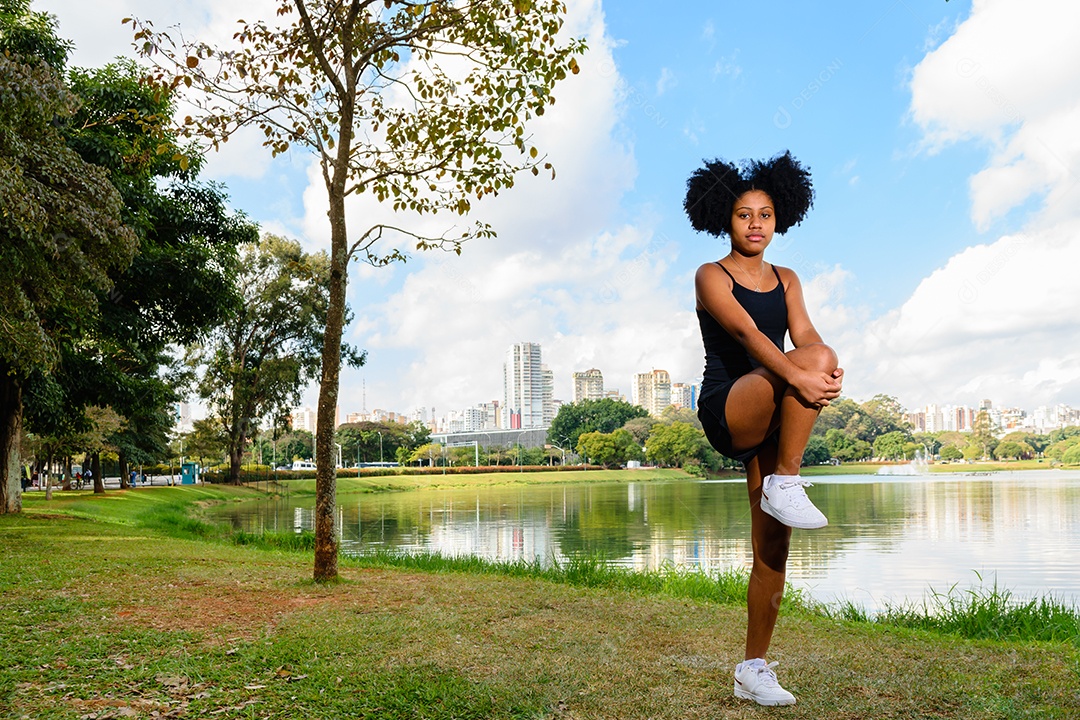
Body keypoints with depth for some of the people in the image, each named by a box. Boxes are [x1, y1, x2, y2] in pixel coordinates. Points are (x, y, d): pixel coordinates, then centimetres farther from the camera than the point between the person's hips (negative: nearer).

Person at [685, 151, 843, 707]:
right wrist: (799, 374, -33)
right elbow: (746, 332, -17)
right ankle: (786, 485, -20)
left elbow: (804, 333, 0)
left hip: (772, 421, 5)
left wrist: (828, 375, -24)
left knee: (772, 550, 1)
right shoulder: (712, 277, 1)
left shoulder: (786, 280, 17)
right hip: (726, 409, -5)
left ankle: (753, 670, 12)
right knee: (817, 359, -28)